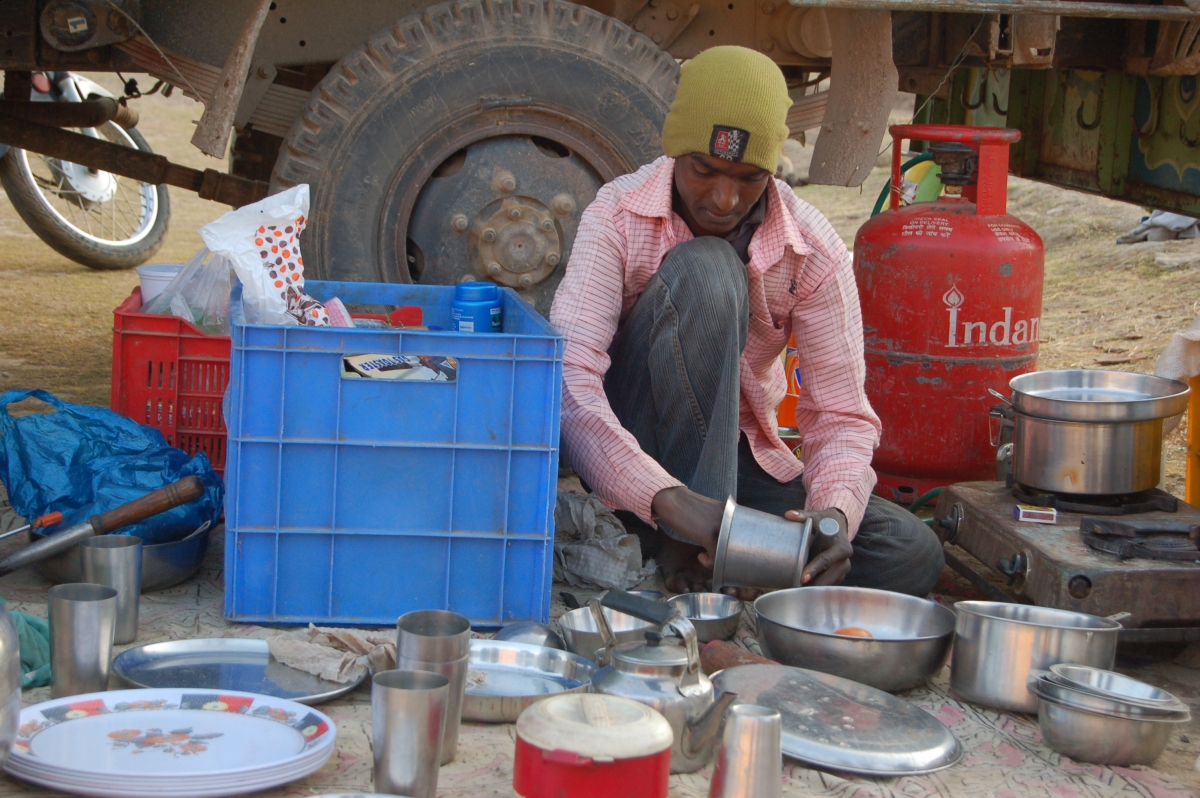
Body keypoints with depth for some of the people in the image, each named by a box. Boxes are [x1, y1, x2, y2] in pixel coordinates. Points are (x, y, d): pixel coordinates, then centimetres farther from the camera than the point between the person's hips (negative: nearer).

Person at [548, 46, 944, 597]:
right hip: (628, 456, -3)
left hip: (738, 457, 4)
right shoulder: (619, 218, -19)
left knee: (911, 559, -21)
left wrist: (833, 513, -34)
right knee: (704, 270, -30)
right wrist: (667, 498, -47)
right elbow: (568, 384, -31)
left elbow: (842, 415, -11)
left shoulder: (812, 250, -11)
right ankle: (686, 552, -28)